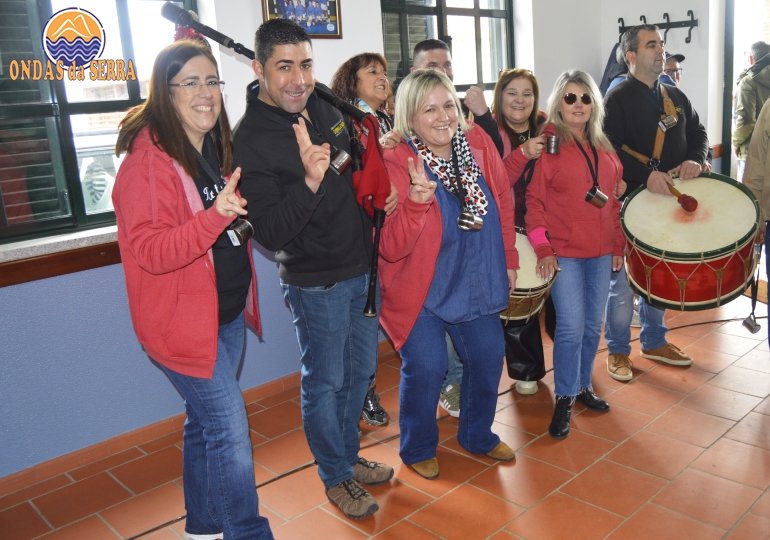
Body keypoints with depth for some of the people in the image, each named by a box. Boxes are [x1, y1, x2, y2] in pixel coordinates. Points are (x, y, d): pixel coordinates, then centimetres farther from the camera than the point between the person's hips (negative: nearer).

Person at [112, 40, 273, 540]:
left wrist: (242, 211, 1)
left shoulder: (218, 148, 8)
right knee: (230, 429, -5)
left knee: (207, 422, 20)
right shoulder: (147, 161, -18)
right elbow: (150, 252, -25)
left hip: (228, 310, 9)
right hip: (184, 318, -8)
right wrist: (215, 216, -37)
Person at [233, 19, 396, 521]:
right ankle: (336, 477, 31)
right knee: (324, 384, 9)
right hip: (316, 282, -7)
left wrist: (382, 191, 6)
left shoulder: (324, 106, 2)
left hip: (363, 268, 8)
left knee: (360, 371, 20)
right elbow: (271, 233, -27)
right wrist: (310, 181, -39)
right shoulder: (250, 139, -20)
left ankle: (349, 455, 42)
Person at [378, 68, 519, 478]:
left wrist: (509, 260, 12)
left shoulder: (477, 143, -6)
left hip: (477, 284, 6)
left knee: (488, 356, 13)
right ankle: (417, 449, 25)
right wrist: (417, 201, -40)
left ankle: (478, 436, 40)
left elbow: (503, 203, 8)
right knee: (425, 367, -5)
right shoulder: (395, 164, -21)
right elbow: (391, 249, -26)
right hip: (419, 290, -5)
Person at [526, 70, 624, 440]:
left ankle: (583, 386, 29)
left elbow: (614, 200, 16)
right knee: (571, 327, -7)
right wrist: (542, 249, -13)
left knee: (593, 325, 11)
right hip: (563, 253, -6)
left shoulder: (604, 148, 12)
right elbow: (534, 202, -8)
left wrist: (618, 245, 12)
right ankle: (564, 400, 8)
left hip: (601, 253, 6)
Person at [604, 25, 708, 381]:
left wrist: (695, 159, -5)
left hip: (668, 199, 7)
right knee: (624, 279, -1)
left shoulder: (676, 97, 14)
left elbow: (697, 134, 17)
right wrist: (646, 175, -28)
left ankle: (654, 342, 32)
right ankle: (617, 351, 14)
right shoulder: (617, 99, -8)